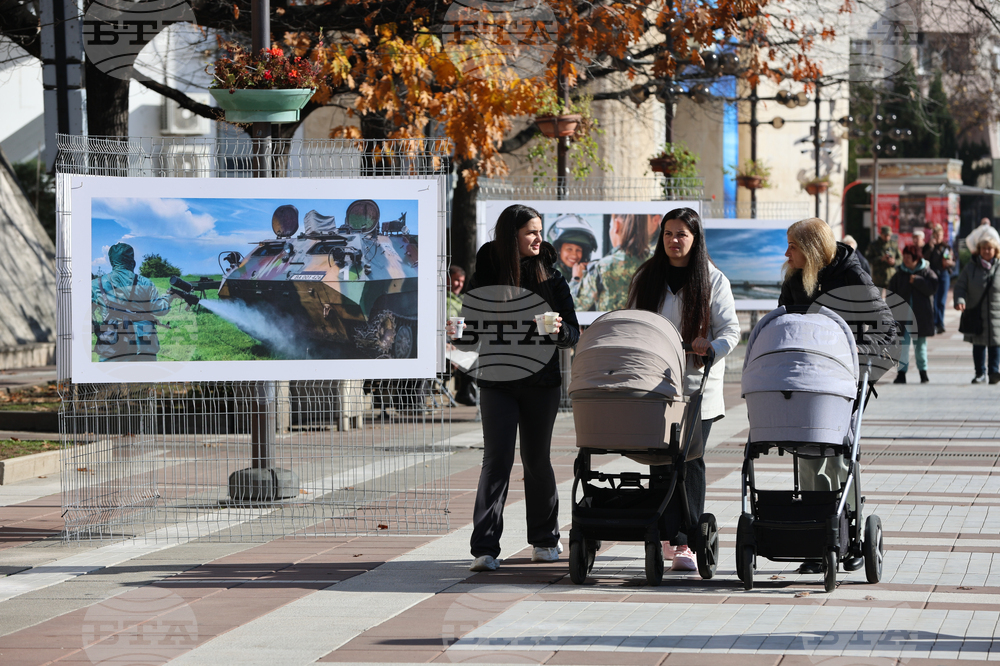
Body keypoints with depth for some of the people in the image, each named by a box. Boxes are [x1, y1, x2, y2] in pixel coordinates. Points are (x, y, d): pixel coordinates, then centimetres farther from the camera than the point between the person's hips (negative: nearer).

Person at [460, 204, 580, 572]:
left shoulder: (550, 276, 2)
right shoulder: (486, 274, -1)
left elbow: (573, 334, 1)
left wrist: (559, 329, -21)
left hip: (541, 382, 1)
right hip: (497, 383, -1)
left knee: (536, 460, 9)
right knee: (497, 460, -11)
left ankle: (545, 540, 26)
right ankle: (485, 548, -13)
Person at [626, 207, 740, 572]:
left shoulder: (713, 280, 3)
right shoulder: (646, 277, 10)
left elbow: (731, 330, -2)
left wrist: (711, 346, -23)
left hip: (698, 382, -3)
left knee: (690, 460, -8)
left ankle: (686, 543, -11)